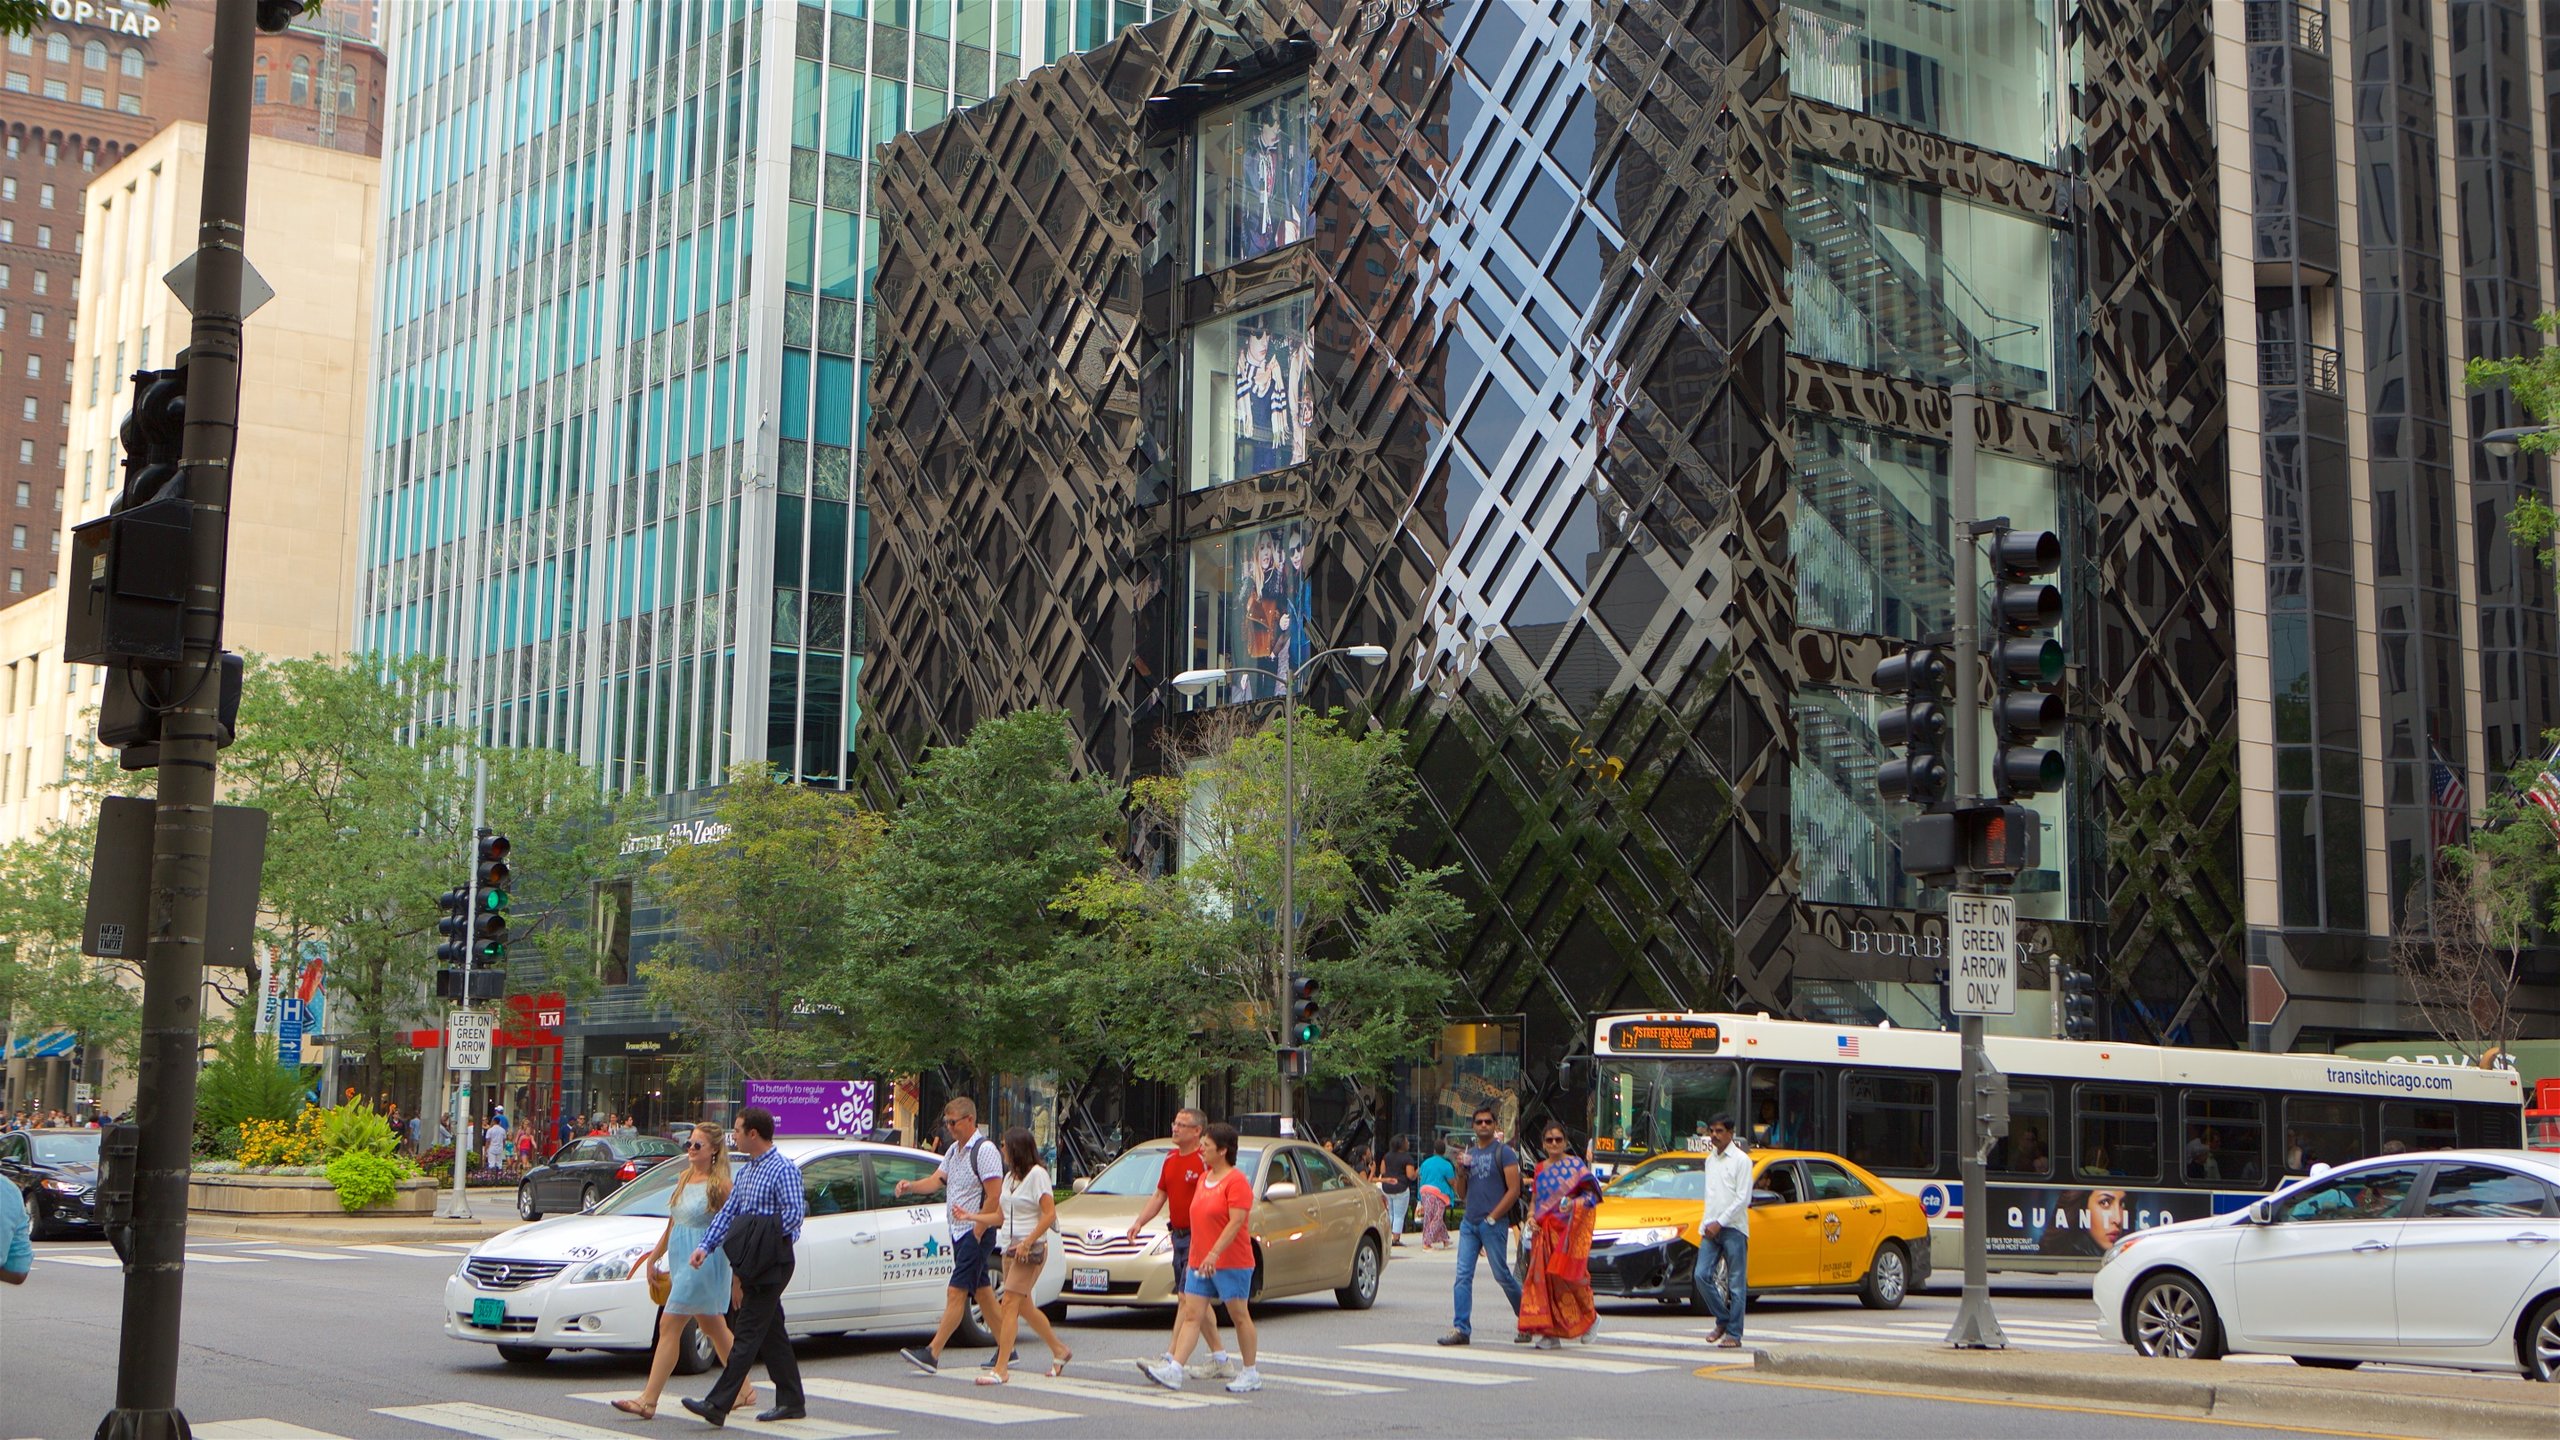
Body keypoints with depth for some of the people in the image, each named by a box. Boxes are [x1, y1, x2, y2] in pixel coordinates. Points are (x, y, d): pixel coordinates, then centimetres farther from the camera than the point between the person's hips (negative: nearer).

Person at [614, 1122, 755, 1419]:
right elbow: (673, 1224, 20)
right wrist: (653, 1256, 20)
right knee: (713, 1327, 16)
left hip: (703, 1263, -9)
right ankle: (744, 1390, 27)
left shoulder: (719, 1184, -12)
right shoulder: (685, 1179, 12)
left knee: (669, 1325, -12)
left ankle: (649, 1400, -12)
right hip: (681, 1260, 9)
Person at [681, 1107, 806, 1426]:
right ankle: (792, 1402, 18)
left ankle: (717, 1404, -14)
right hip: (754, 1265, 9)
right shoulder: (746, 1171, 17)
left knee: (748, 1333, -10)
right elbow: (728, 1212, 15)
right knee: (772, 1333, 12)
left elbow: (795, 1213, -19)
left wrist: (760, 1244, -16)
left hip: (772, 1264, -9)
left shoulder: (783, 1168, -11)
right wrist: (705, 1246, 3)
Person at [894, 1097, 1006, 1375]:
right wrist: (910, 1186, -9)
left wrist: (977, 1232, -17)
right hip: (958, 1231, 9)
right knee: (982, 1290, 13)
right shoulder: (954, 1150, 15)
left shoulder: (985, 1150, -14)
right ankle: (1005, 1348, 20)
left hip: (976, 1231, -9)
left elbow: (993, 1197, -17)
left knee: (956, 1293, -11)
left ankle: (932, 1354, -15)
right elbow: (936, 1180, 10)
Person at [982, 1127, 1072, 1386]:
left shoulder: (1037, 1174, -10)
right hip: (1010, 1247, 9)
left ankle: (1000, 1369, -15)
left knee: (1010, 1304, -13)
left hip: (1031, 1249, -9)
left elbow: (1050, 1214, -16)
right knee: (1024, 1307, 14)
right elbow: (1001, 1217, 17)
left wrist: (1027, 1242, -21)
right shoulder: (1010, 1177, 16)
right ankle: (1059, 1351, 30)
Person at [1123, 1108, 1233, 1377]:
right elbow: (1159, 1195, 20)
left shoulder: (1204, 1161, -14)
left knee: (1186, 1297, -11)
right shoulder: (1170, 1158, 13)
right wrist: (1139, 1222, 8)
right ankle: (1221, 1359, 20)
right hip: (1178, 1235, 9)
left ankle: (1170, 1358, -13)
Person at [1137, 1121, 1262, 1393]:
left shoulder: (1236, 1181, -12)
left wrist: (1214, 1253, -28)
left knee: (1239, 1315, 1)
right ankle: (1173, 1370, -7)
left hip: (1232, 1262, -8)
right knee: (1191, 1314, 0)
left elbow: (1236, 1221, -21)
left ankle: (1250, 1373, 10)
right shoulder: (1204, 1178, 15)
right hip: (1200, 1262, 8)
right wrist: (1193, 1258, 21)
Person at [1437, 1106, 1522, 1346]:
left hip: (1493, 1224, -6)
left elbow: (1514, 1190, -10)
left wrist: (1492, 1218, -12)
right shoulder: (1469, 1153, 16)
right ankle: (1461, 1329, -6)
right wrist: (1461, 1172, 0)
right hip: (1469, 1222, 6)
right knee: (1463, 1276, -4)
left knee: (1502, 1275, 1)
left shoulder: (1504, 1153, -3)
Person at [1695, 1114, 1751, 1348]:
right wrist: (1706, 1225, 7)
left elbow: (1743, 1198, -11)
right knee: (1701, 1275, -5)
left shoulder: (1741, 1160, -5)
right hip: (1712, 1229, 6)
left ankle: (1733, 1334, 1)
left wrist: (1720, 1223, -14)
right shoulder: (1710, 1160, 16)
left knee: (1736, 1284, -2)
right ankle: (1723, 1319, 13)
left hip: (1734, 1228, -6)